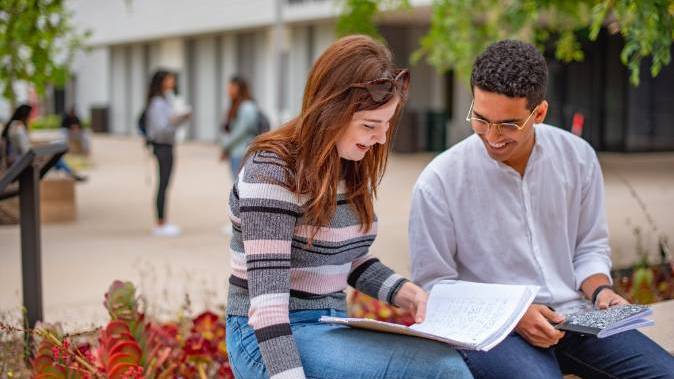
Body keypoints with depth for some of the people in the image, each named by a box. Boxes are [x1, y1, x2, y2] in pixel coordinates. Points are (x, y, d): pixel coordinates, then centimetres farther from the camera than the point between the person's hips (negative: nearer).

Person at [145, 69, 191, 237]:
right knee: (163, 184, -7)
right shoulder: (157, 103, -15)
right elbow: (159, 128, -20)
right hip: (162, 146, -10)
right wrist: (172, 121, -31)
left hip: (167, 146, 10)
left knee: (164, 184, 12)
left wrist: (183, 117, 7)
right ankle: (160, 225, -3)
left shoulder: (166, 100, 15)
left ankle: (162, 223, 17)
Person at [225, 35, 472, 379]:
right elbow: (266, 300, -23)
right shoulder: (272, 172, -18)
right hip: (268, 341, -8)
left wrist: (403, 292, 0)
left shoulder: (353, 166, 6)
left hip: (330, 327, 8)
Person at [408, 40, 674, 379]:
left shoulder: (578, 157, 3)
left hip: (572, 317, 5)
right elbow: (432, 284, -4)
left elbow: (590, 246, 15)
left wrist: (600, 291, -6)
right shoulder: (438, 182, -9)